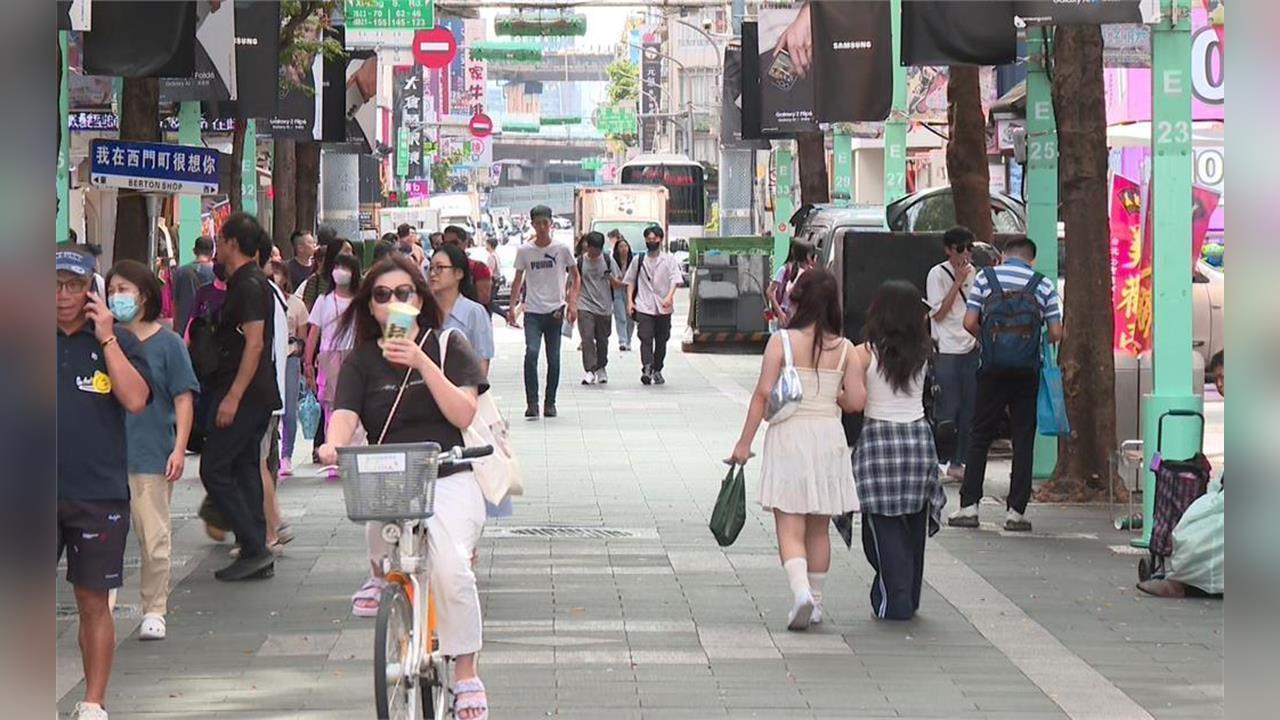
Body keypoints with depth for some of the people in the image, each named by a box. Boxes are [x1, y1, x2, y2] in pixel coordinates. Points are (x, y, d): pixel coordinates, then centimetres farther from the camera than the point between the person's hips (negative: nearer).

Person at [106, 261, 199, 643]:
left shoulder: (167, 343, -2)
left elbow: (184, 399, -2)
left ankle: (154, 611, 13)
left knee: (154, 539, 3)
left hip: (151, 457, -3)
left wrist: (179, 448, -8)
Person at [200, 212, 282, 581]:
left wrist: (233, 396, -24)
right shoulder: (250, 282, 16)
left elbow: (254, 343, -21)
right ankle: (257, 553, 12)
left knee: (214, 469, -8)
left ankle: (253, 548, -9)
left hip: (243, 395, -10)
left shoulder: (248, 285, -15)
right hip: (256, 396, 10)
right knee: (245, 468, 11)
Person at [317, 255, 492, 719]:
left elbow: (464, 415, -7)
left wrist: (421, 363, -17)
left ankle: (466, 679, -11)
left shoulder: (447, 346, 6)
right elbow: (345, 415, -7)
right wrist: (334, 445, -30)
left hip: (449, 478, -2)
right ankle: (381, 572, -2)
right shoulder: (362, 360, 10)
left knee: (450, 567, -25)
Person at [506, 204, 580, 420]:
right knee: (531, 353, -17)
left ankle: (550, 403, 17)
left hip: (555, 311, 0)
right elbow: (518, 280, 11)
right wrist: (512, 307, 5)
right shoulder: (524, 251, 3)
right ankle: (531, 403, -14)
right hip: (532, 312, 0)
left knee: (553, 358, 5)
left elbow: (575, 276, 8)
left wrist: (573, 303, -2)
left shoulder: (561, 249, 1)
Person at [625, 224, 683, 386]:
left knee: (661, 341, 8)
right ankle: (647, 369, -24)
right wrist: (630, 301, 4)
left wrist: (669, 296, -22)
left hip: (663, 308, 0)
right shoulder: (639, 261, 10)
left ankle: (657, 370, 21)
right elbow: (630, 281, 15)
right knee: (646, 339, -14)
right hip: (643, 307, 0)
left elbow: (675, 280, -5)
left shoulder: (669, 259, 4)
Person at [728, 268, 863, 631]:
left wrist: (744, 443, -5)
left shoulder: (781, 342, -8)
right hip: (828, 438, 3)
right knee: (818, 528, 16)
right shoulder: (844, 348, -1)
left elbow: (763, 394, -11)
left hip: (789, 436, -3)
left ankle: (801, 592, -24)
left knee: (790, 528, -3)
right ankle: (816, 602, 24)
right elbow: (856, 401, -3)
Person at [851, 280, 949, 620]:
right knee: (914, 526, 11)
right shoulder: (921, 354, 1)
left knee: (885, 528, 1)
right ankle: (909, 599, 19)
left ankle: (894, 602, -2)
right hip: (918, 436, 3)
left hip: (878, 437, -3)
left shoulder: (864, 354, -7)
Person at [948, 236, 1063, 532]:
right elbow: (1056, 334, -2)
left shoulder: (986, 277, 1)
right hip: (1027, 373, 0)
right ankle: (1016, 510, 3)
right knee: (1023, 440, 6)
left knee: (980, 436, 9)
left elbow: (970, 323, -3)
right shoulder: (1043, 285, 1)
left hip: (992, 370, 0)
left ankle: (969, 505, 5)